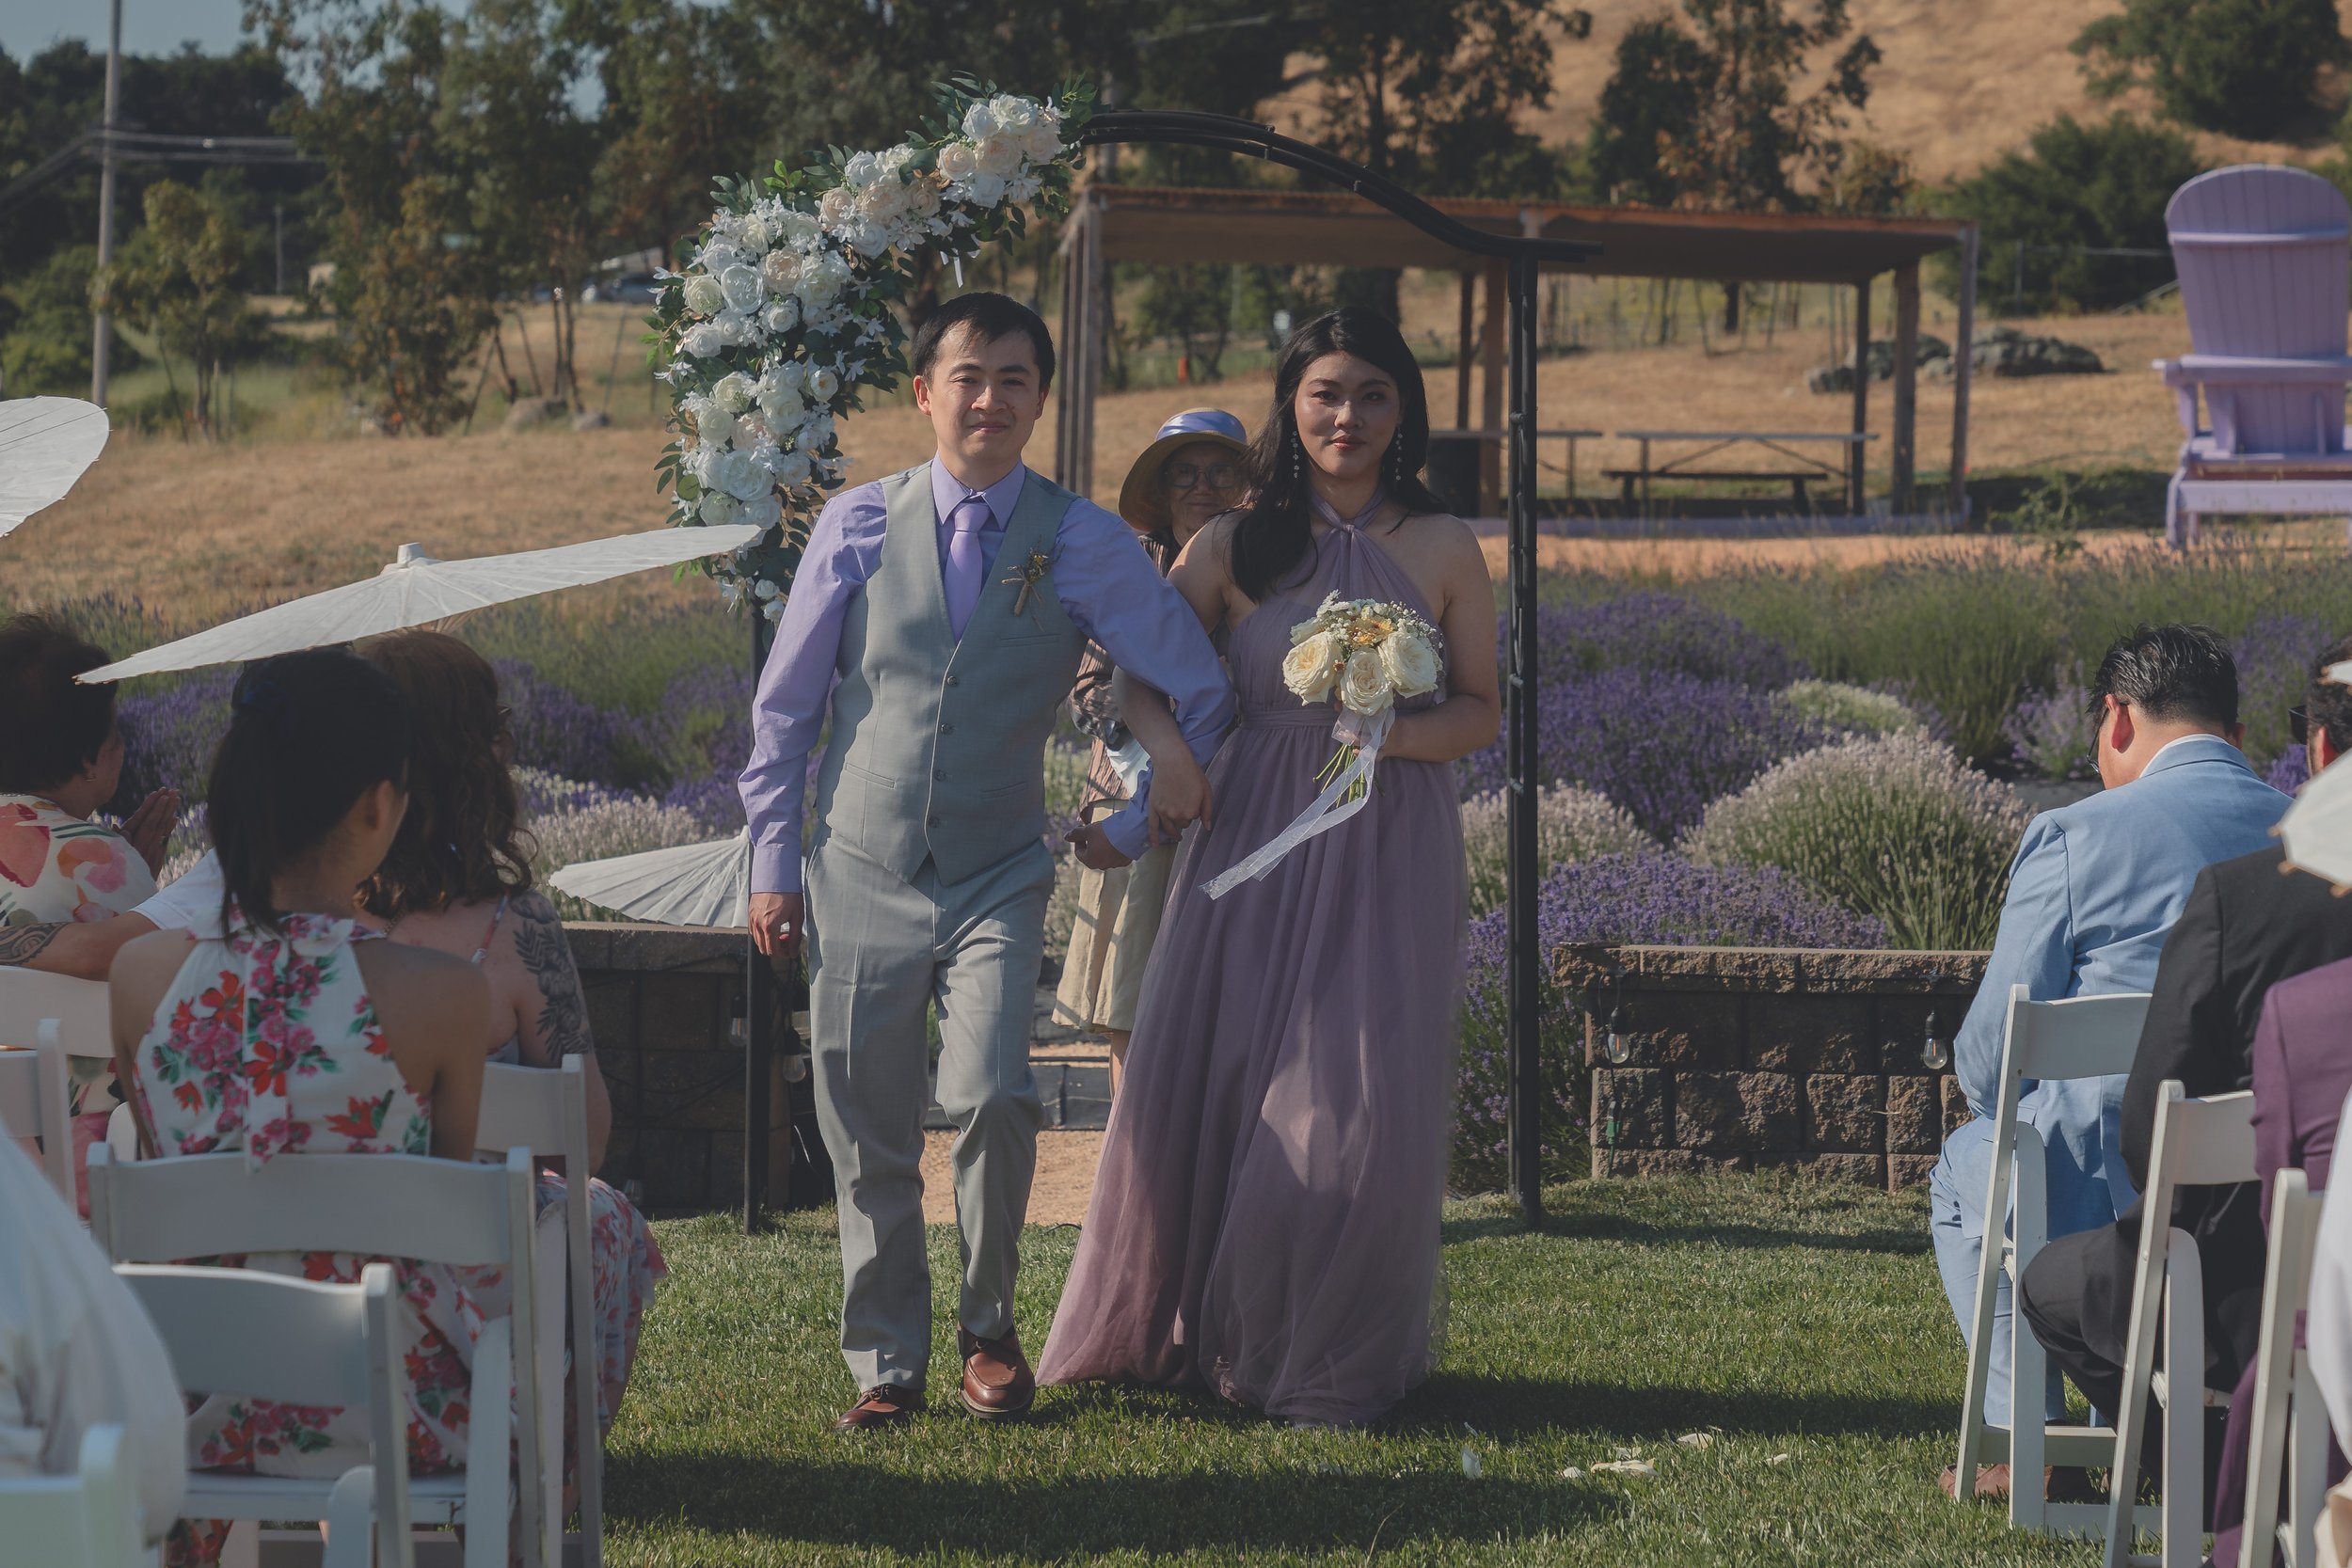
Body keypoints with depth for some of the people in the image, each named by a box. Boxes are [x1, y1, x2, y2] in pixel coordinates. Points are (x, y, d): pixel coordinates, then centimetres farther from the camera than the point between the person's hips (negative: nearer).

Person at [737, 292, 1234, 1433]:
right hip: (860, 877, 1)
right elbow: (784, 707, 8)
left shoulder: (1083, 543, -2)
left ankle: (989, 1329, 3)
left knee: (992, 1097, -20)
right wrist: (772, 863, 6)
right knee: (867, 1141, 3)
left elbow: (1200, 690, 8)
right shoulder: (858, 525, 1)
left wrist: (1131, 828, 9)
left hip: (996, 879, -1)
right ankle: (886, 1365, 19)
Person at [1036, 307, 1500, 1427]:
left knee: (1359, 1103, -5)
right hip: (1255, 833, 1)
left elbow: (1481, 711, 6)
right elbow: (1144, 672, 11)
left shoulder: (1442, 550, 4)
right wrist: (1166, 751, -9)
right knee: (1211, 1078, 0)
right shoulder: (1234, 548, 5)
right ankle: (1195, 1336, 18)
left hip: (1390, 843, -1)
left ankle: (1329, 1360, 13)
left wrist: (1390, 733, -13)